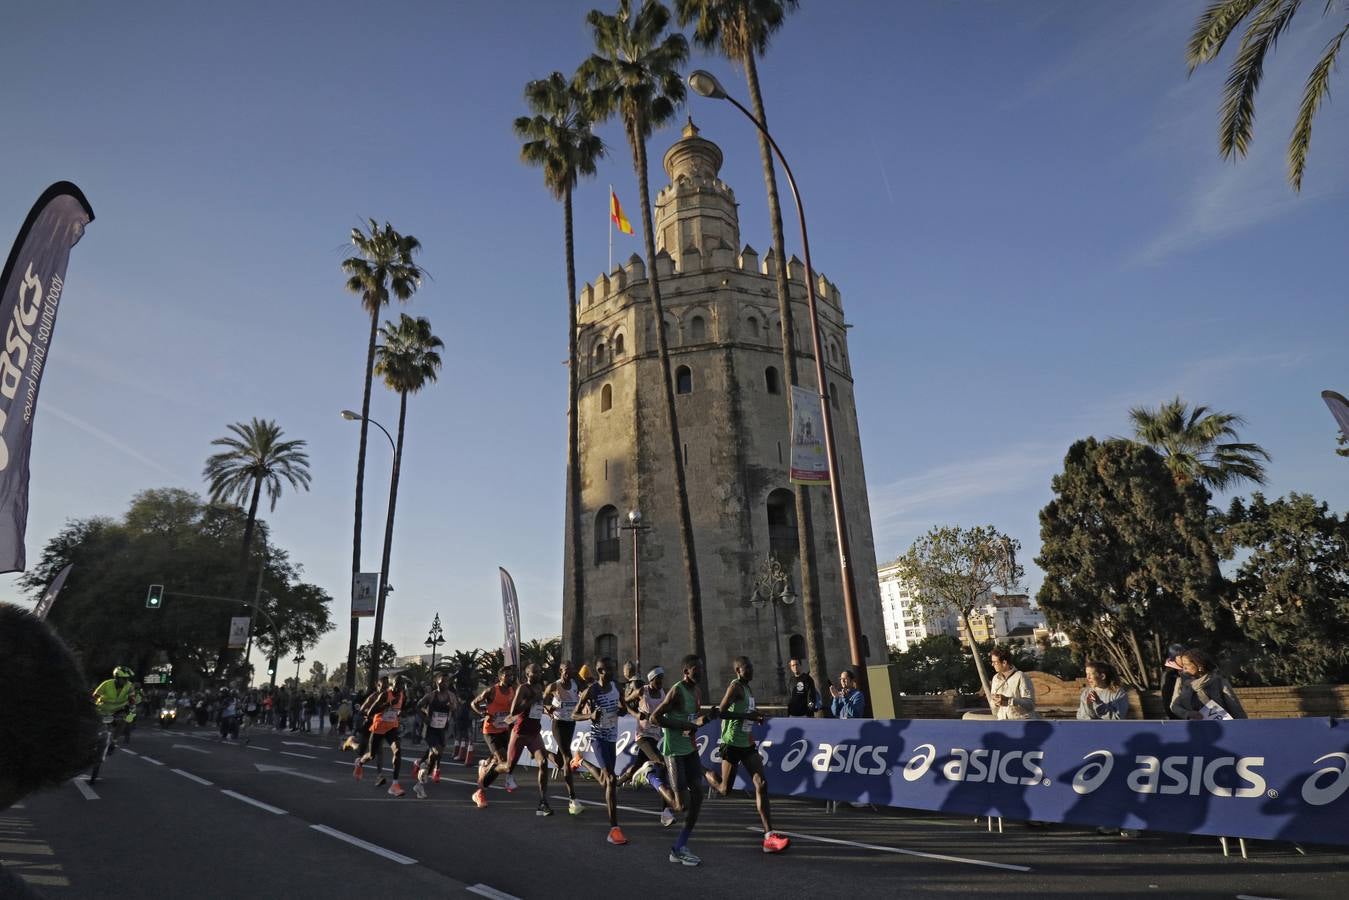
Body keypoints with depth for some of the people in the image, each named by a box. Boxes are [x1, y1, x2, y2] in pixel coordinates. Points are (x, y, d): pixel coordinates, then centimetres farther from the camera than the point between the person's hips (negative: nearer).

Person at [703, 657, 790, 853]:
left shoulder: (746, 688, 12)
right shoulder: (735, 686, -15)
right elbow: (721, 712, -24)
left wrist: (755, 716, 8)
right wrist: (748, 716, -25)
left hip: (747, 744, 8)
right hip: (732, 744, -8)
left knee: (761, 784, -5)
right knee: (724, 790, 5)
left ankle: (769, 836, -6)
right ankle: (702, 772, 36)